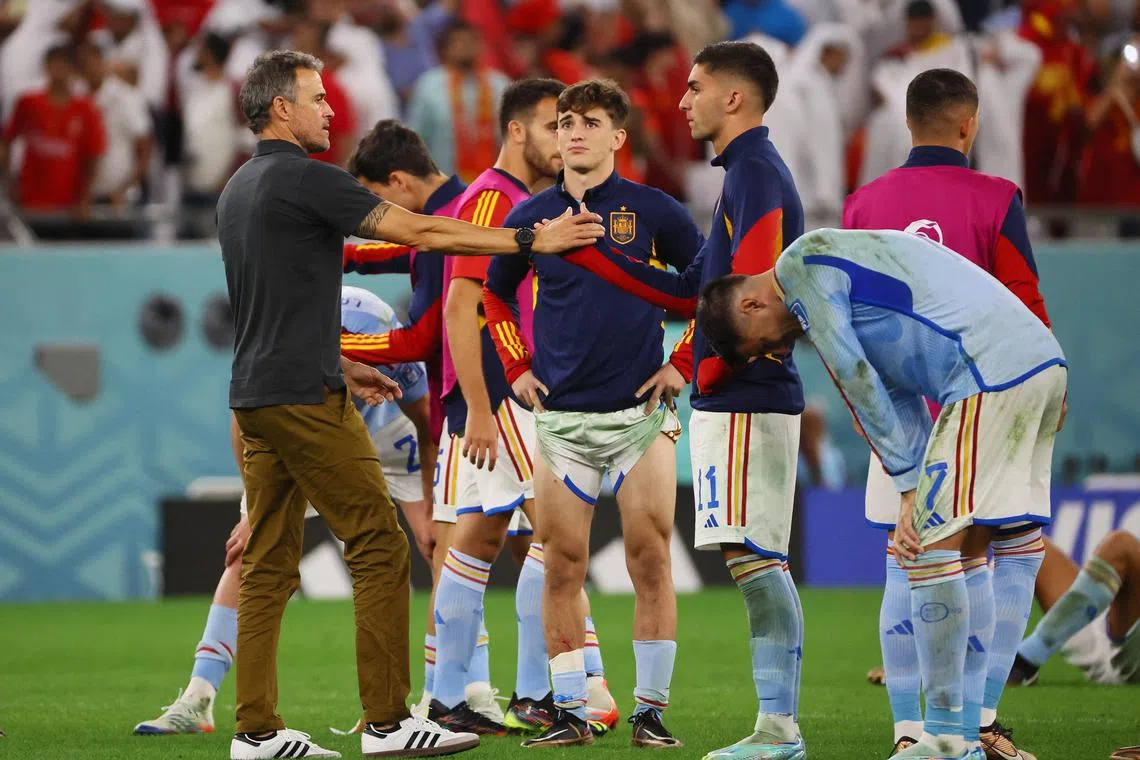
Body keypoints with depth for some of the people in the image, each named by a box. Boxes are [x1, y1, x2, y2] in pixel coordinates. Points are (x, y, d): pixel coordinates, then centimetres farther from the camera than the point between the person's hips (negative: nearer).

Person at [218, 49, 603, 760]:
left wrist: (344, 366, 29)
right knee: (380, 547, -5)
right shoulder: (304, 178, -12)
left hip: (255, 397, 9)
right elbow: (420, 231, -14)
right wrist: (531, 240, -9)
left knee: (268, 562, 8)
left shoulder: (240, 188, 17)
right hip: (304, 399, -9)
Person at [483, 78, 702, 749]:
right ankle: (571, 711, 7)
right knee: (562, 567, 1)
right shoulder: (531, 218, 6)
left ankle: (652, 711, 3)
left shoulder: (653, 211, -1)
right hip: (561, 414, 2)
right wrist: (517, 368, 12)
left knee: (650, 562, -3)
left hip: (641, 411, -2)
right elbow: (495, 296, 23)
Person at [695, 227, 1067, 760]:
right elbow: (899, 395, 22)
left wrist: (910, 488, 4)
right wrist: (917, 494, 12)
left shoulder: (799, 267, -1)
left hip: (990, 375, -10)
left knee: (930, 547, -7)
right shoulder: (830, 259, 28)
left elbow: (857, 380, -3)